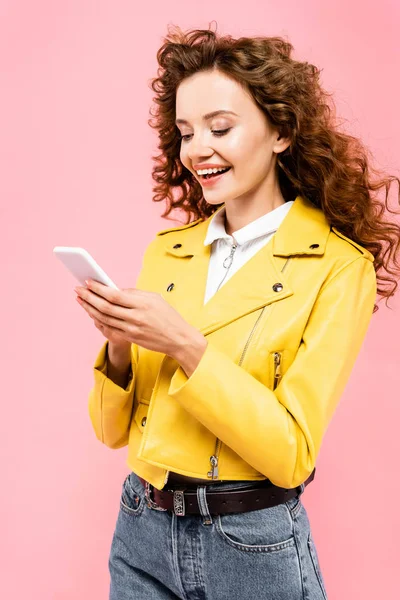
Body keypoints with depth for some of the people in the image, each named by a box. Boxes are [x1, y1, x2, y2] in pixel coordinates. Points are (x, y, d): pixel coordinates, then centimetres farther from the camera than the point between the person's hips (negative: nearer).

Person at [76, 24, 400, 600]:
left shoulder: (339, 267, -11)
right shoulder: (166, 251, 1)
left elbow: (291, 455, -17)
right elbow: (114, 430, 3)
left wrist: (185, 345, -24)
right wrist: (120, 344, -16)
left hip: (253, 547, -4)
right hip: (141, 532, 4)